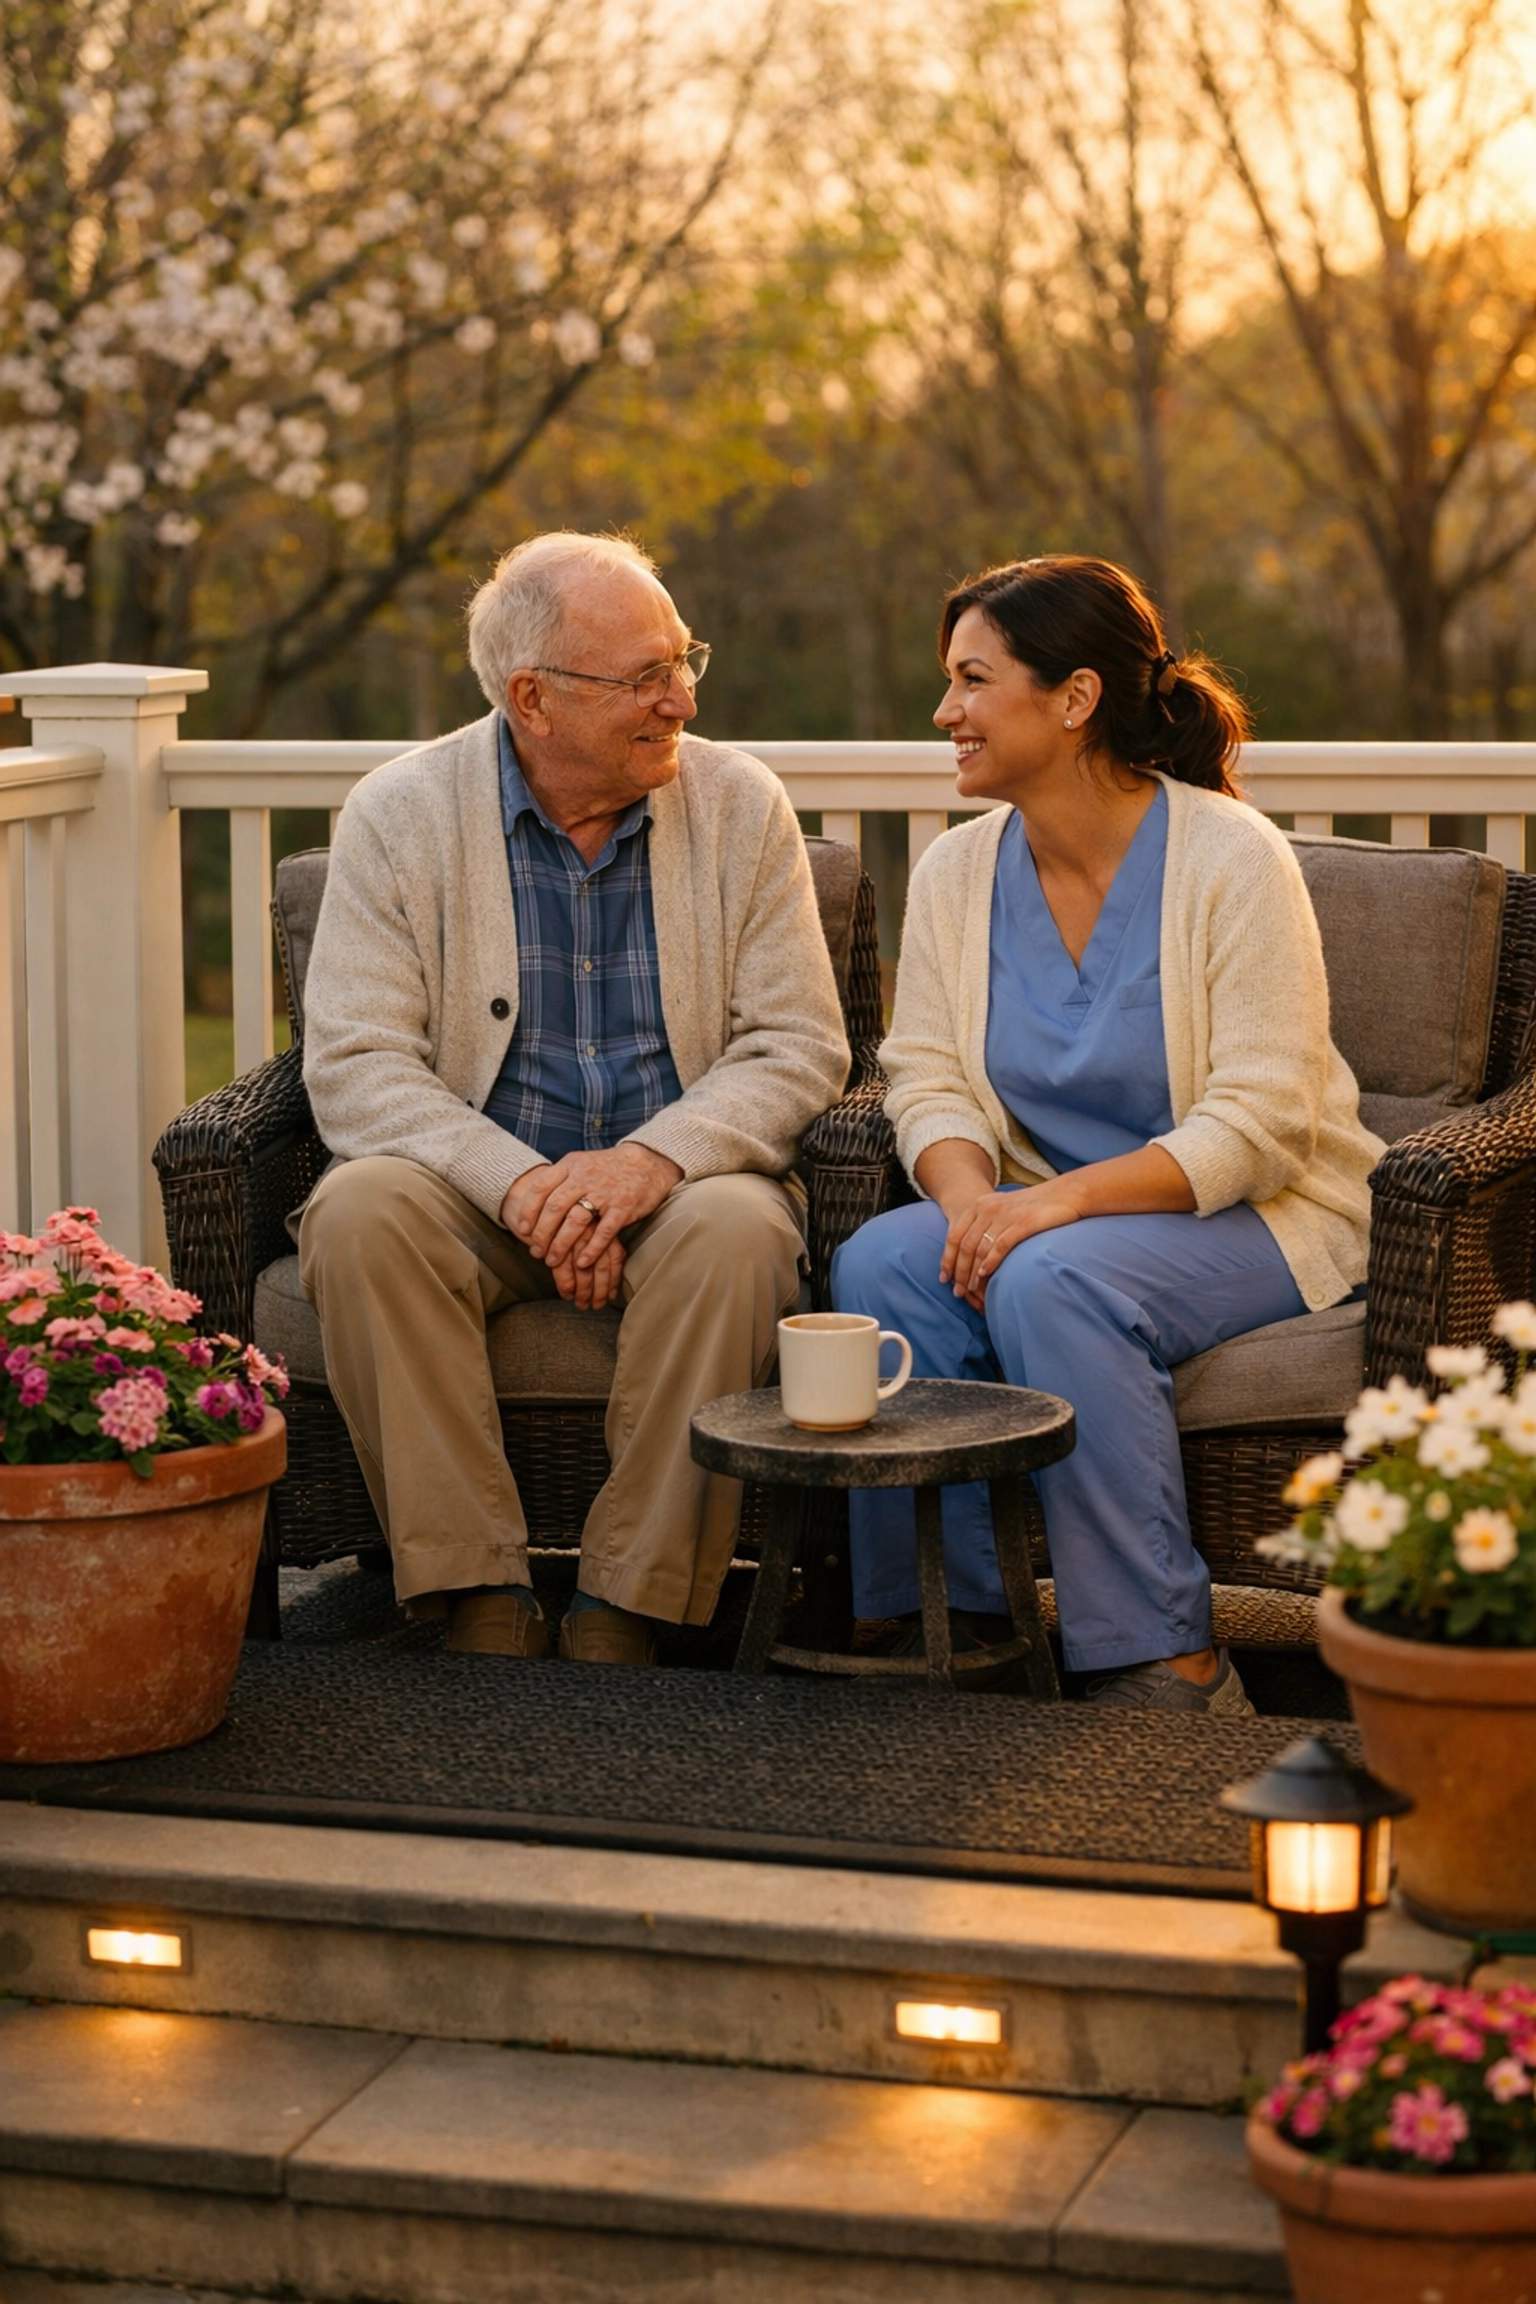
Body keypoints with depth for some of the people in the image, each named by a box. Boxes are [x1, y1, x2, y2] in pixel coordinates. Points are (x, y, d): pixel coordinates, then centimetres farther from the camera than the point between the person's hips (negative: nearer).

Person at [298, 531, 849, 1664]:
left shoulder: (741, 806, 2)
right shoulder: (401, 814, -2)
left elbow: (798, 1049, -3)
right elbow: (356, 1063, -9)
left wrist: (652, 1159, -22)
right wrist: (518, 1181, -25)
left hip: (680, 1180, 0)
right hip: (474, 1184, 0)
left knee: (736, 1230, -33)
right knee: (361, 1210, -31)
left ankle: (625, 1615, -25)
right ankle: (482, 1601, -25)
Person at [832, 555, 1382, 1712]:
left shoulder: (1231, 858, -13)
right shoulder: (959, 869, 5)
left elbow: (1256, 1125, -19)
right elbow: (928, 1078, 2)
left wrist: (1063, 1199, -30)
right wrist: (970, 1196, -21)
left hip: (1251, 1215, -5)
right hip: (1048, 1206, 5)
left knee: (1051, 1281, -34)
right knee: (880, 1262, -25)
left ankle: (1167, 1665, -25)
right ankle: (951, 1621, -15)